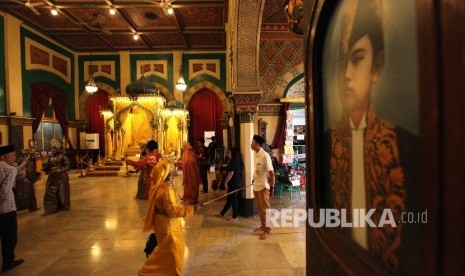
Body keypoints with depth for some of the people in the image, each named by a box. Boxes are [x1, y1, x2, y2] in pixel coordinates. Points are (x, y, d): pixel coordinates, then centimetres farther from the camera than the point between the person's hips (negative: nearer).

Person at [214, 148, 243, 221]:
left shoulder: (232, 162, -17)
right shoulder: (238, 161, 11)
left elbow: (230, 174, -20)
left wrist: (226, 182, -12)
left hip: (233, 183, -10)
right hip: (238, 182, 10)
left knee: (233, 199, 1)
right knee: (229, 199, 15)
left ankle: (234, 217, 11)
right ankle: (222, 214, 26)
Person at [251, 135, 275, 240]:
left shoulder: (265, 156, -21)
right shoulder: (256, 154, 4)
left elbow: (271, 173, -19)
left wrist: (272, 187, -16)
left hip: (263, 187, -8)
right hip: (256, 186, 8)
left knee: (265, 209, 4)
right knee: (259, 208, 19)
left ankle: (267, 230, 16)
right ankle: (262, 226, 35)